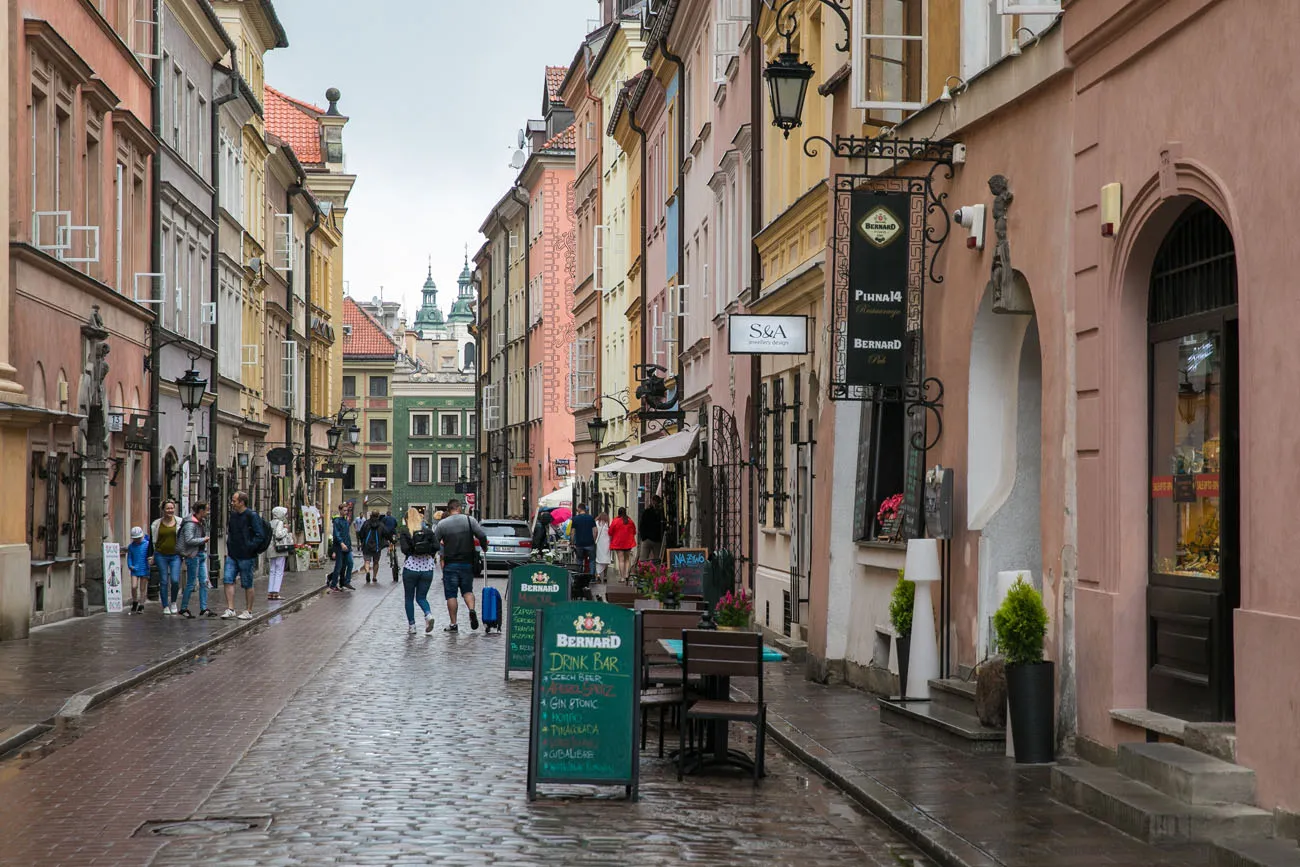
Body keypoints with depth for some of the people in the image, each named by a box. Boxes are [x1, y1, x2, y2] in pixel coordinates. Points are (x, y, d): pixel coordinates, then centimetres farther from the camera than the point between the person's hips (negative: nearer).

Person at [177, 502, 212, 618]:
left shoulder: (202, 522, 12)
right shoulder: (190, 524, -17)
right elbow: (189, 540, -26)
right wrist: (203, 540, -14)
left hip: (202, 554, 9)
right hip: (193, 556, -9)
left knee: (204, 582, 5)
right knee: (191, 583, -1)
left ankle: (203, 609, 8)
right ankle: (184, 609, 10)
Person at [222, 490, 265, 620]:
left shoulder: (252, 516, -11)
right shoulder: (233, 515, 11)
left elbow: (260, 536, -14)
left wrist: (249, 548, -17)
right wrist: (229, 547, 12)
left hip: (246, 557, -7)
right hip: (232, 555, 7)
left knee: (247, 585, 2)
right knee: (228, 581, -3)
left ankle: (248, 611, 11)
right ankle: (230, 609, -1)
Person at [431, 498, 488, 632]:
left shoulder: (442, 524, -4)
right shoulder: (470, 520, -2)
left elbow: (434, 542, -1)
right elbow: (482, 536, -7)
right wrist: (484, 547, 13)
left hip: (450, 564, -2)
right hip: (467, 563, 2)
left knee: (451, 595, 4)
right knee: (467, 590, 16)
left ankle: (453, 624, 3)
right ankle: (471, 610, -11)